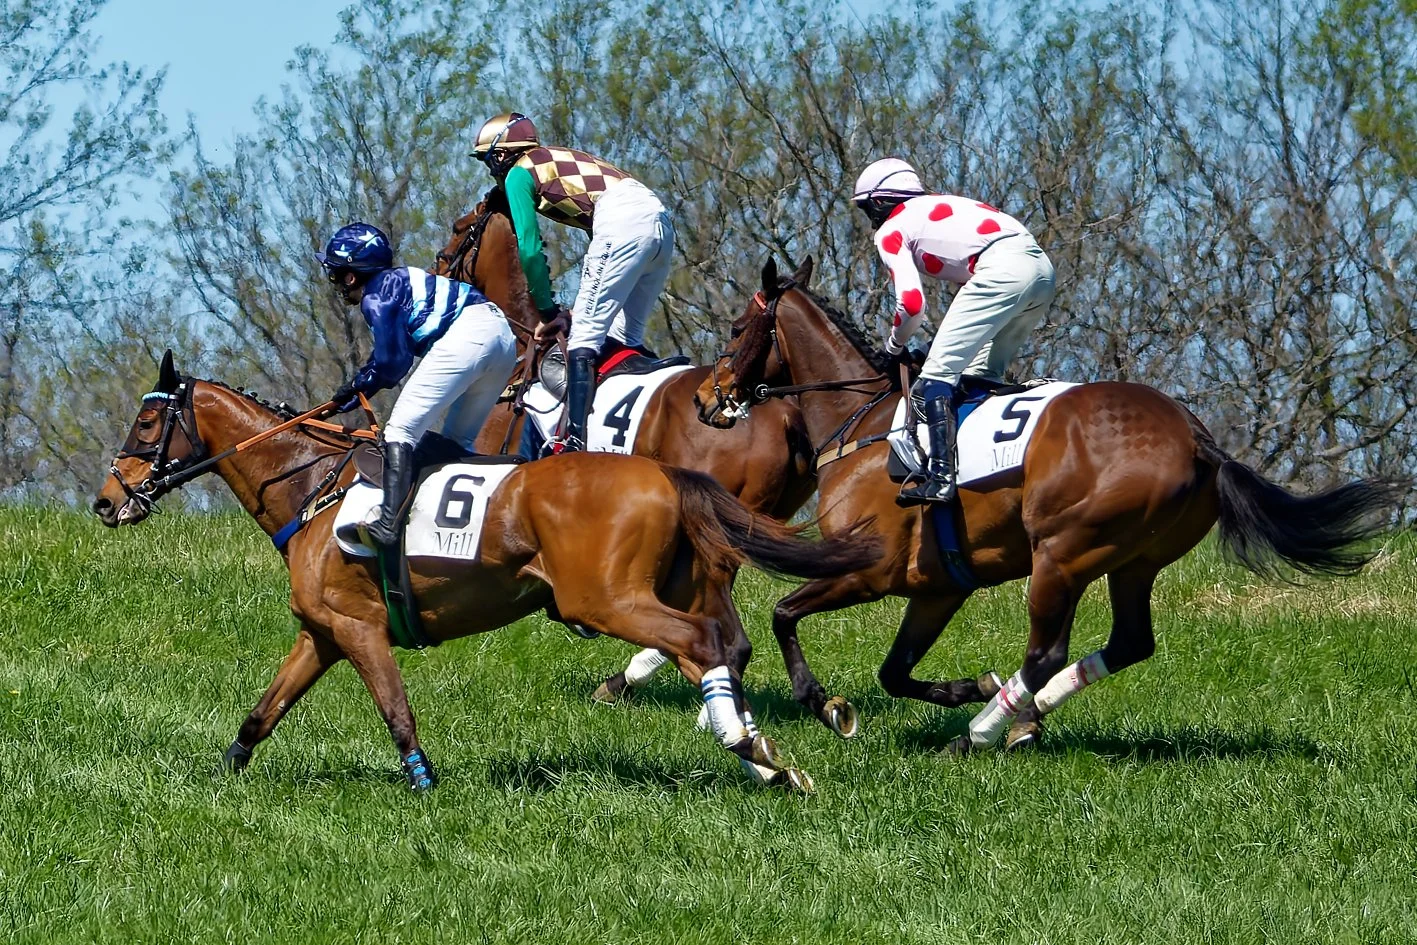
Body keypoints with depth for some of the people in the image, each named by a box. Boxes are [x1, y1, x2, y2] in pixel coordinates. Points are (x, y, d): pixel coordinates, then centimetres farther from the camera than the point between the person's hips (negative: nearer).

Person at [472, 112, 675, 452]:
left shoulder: (519, 173, 11)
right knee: (624, 339, 18)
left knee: (584, 335, -7)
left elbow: (529, 250, 5)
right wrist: (583, 307, 32)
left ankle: (574, 439, -17)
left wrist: (547, 312, 15)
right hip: (659, 218, 8)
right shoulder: (563, 159, 35)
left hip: (621, 221, -8)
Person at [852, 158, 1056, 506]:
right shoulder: (940, 207, 36)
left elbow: (912, 303, 0)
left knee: (938, 374, -8)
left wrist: (894, 346, 20)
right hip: (1041, 268, 8)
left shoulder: (890, 230, 12)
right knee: (982, 377, 20)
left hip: (1001, 269, -8)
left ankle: (941, 476, -21)